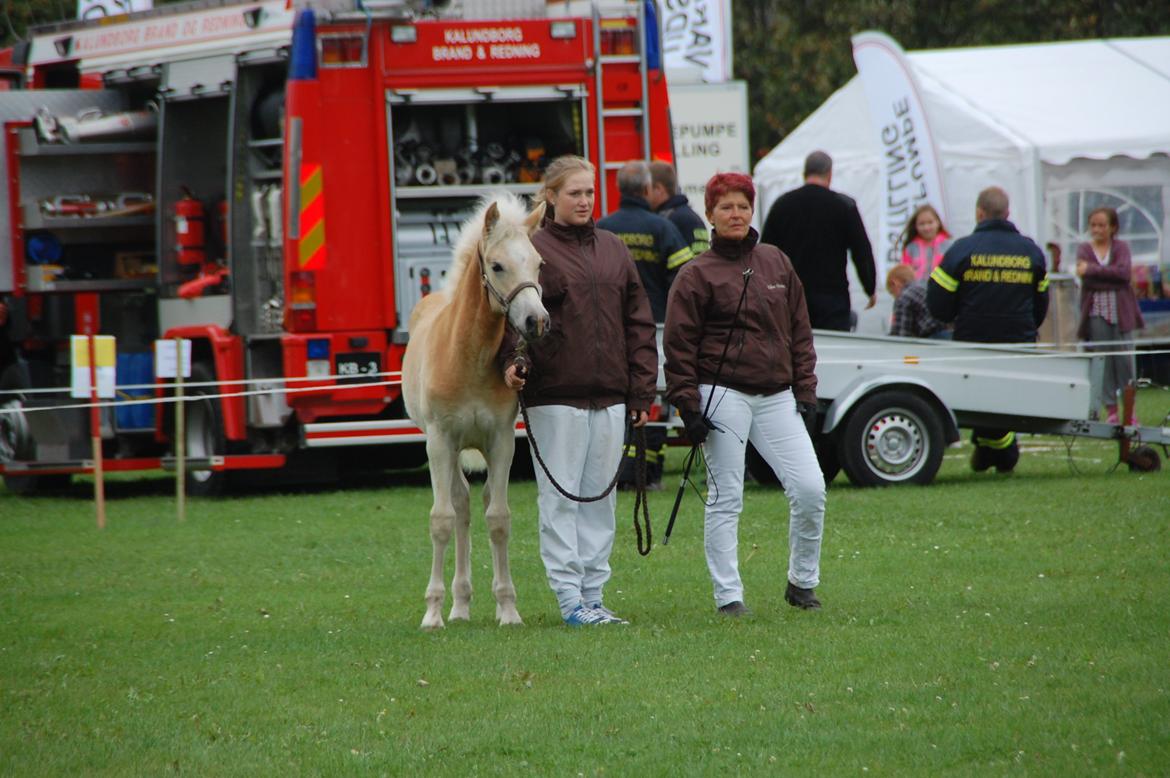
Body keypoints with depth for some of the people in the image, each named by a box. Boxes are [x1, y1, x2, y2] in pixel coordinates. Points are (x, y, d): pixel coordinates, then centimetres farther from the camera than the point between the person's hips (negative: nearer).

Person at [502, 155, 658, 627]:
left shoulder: (613, 250, 13)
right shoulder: (534, 250, -3)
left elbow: (638, 323, 14)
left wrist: (642, 391, 8)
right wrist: (513, 363, -25)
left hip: (609, 395, 5)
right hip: (556, 394, -5)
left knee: (600, 498, 9)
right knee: (560, 498, -3)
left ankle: (594, 595, 14)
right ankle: (570, 599, -2)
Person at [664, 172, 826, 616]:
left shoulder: (776, 264, 12)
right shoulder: (697, 275, -1)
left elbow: (799, 333, 16)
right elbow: (679, 346, -2)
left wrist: (805, 393, 10)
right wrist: (688, 406, -9)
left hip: (776, 397, 4)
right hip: (723, 397, -4)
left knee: (810, 489, -4)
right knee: (726, 499, -1)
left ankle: (803, 582, 12)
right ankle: (728, 596, 4)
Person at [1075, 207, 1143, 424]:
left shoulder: (1121, 247, 7)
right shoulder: (1084, 249, 9)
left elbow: (1124, 271, -10)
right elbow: (1086, 278, -7)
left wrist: (1092, 270, -11)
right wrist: (1111, 275, -16)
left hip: (1121, 312, 0)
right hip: (1096, 312, 0)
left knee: (1125, 358, -2)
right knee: (1103, 361, -2)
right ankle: (1111, 409, 2)